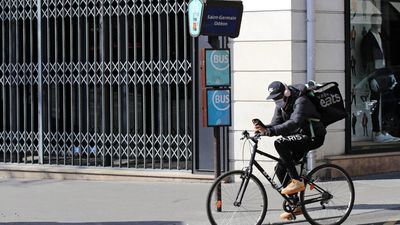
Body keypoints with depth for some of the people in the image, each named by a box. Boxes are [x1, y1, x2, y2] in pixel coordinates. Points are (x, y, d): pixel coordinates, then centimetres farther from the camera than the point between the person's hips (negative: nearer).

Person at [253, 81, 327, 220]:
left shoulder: (300, 101, -23)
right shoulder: (280, 105, 6)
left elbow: (294, 123, -39)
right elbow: (275, 125, -1)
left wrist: (269, 131, -48)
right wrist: (263, 128, -24)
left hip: (314, 137, -9)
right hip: (300, 137, 9)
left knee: (280, 144, -29)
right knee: (280, 169, 1)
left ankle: (296, 181, -26)